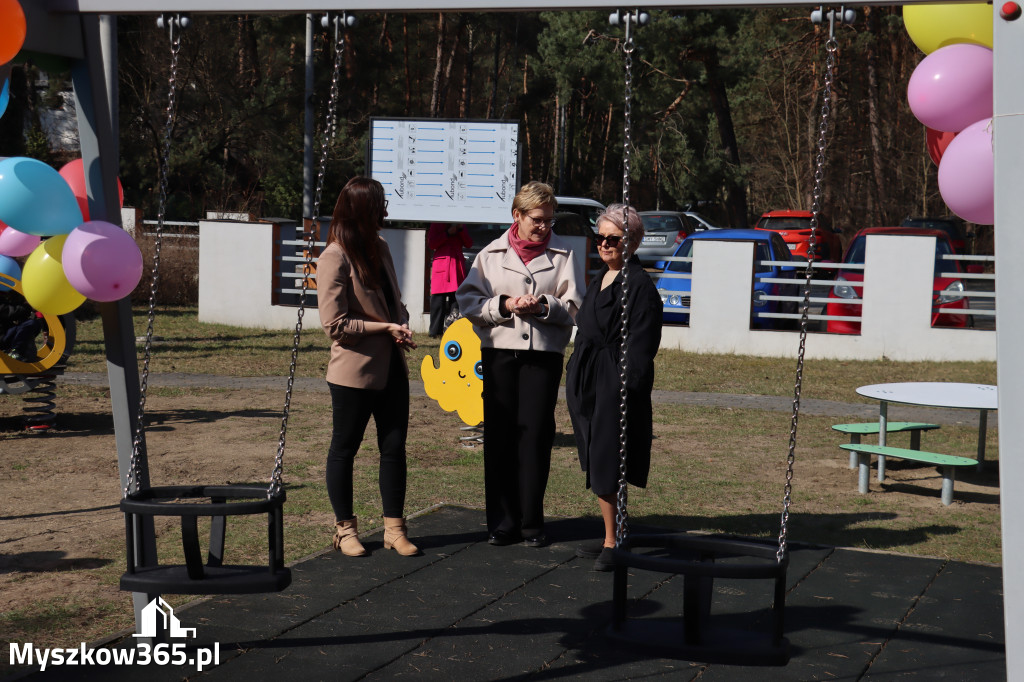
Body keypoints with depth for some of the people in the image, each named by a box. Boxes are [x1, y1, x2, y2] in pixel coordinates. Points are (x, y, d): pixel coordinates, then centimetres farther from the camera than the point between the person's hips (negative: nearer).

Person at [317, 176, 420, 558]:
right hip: (354, 371, -7)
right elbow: (334, 324, -16)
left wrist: (402, 323, 1)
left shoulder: (380, 248, 10)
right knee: (344, 449, 7)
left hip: (391, 368, 7)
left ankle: (394, 528, 15)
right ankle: (345, 529, 18)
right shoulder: (335, 257, -13)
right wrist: (387, 328, -16)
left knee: (394, 447, 7)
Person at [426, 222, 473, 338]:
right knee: (439, 300, -6)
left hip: (458, 264, 3)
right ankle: (435, 332, -3)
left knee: (455, 299, -2)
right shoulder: (437, 223, 8)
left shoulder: (461, 223, 18)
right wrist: (448, 233, -8)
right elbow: (431, 243, -1)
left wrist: (461, 229, -4)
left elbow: (469, 244, 11)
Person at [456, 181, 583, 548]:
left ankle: (531, 522, 8)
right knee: (499, 435, 2)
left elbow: (574, 307, 4)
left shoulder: (563, 256, 8)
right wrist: (504, 305, -10)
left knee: (536, 435, -2)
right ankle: (502, 521, 11)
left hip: (543, 354, -1)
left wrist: (544, 306, -13)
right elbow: (468, 301, 5)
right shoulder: (491, 253, 10)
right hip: (499, 352, 1)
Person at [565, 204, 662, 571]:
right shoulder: (599, 280, 16)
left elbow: (640, 348, -16)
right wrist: (576, 380, 18)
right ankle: (611, 538, 22)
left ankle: (613, 543, 3)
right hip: (589, 385, 9)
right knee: (596, 468, 13)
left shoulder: (640, 286, -12)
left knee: (605, 471, -6)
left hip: (616, 388, -9)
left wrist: (625, 391, -20)